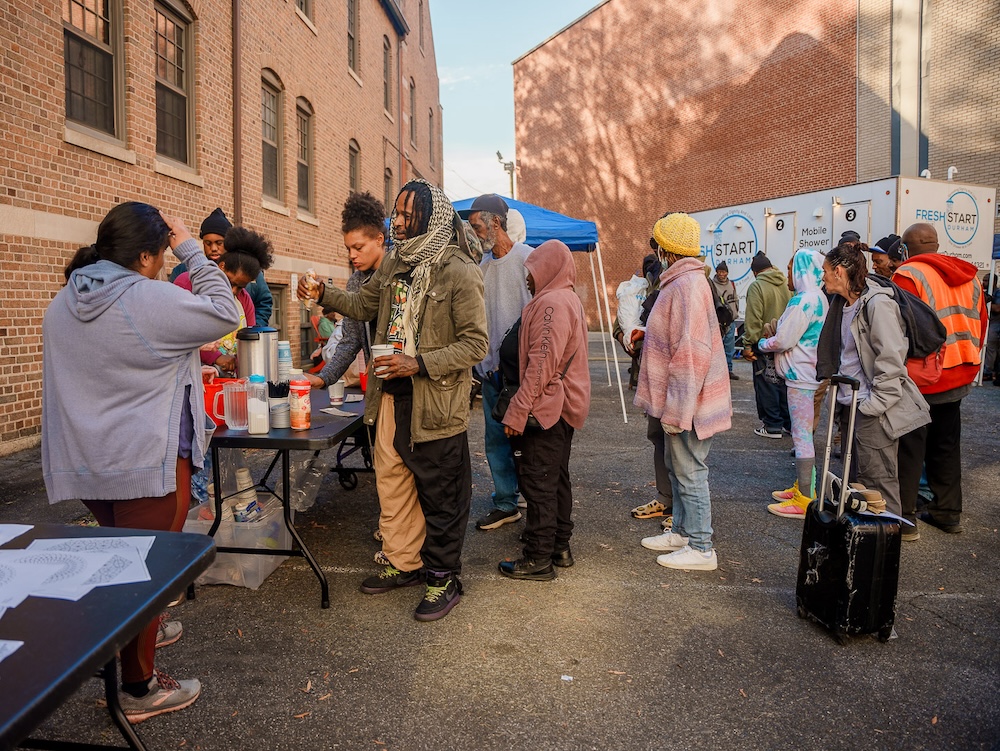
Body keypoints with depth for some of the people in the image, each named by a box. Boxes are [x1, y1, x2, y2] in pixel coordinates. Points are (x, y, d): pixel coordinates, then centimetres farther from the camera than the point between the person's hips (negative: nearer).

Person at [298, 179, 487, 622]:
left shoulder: (459, 272, -14)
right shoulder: (395, 263, 9)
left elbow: (476, 344, -17)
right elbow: (365, 305, 25)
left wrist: (419, 364, -23)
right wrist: (324, 295, 9)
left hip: (435, 404, -7)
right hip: (392, 398, 8)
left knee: (440, 495, 6)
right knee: (392, 485, 17)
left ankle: (443, 577, 23)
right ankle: (405, 564, 35)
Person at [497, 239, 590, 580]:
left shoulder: (552, 303, -17)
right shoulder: (568, 299, 17)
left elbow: (541, 364, -24)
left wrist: (517, 411, -22)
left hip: (545, 409, -11)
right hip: (564, 407, 11)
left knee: (538, 484, -4)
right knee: (557, 478, 17)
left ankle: (538, 559, 4)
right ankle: (560, 547, 26)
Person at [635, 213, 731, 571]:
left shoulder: (687, 286, -21)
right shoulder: (679, 282, 13)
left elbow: (690, 352, -26)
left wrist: (676, 408, -24)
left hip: (687, 401, -11)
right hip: (679, 400, 11)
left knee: (690, 473, -1)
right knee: (677, 466, 20)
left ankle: (700, 548, 10)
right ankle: (681, 531, 33)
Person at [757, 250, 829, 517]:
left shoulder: (803, 300, -18)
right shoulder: (819, 298, 13)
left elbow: (783, 341, -17)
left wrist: (762, 343, 1)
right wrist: (774, 333, 5)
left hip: (801, 376, -10)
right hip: (808, 373, 10)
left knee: (801, 435, -5)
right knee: (804, 433, 17)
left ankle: (804, 500, 0)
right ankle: (803, 487, 28)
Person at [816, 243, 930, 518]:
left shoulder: (878, 304, -15)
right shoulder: (842, 304, 13)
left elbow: (891, 361, -19)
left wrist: (875, 404, -19)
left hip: (873, 408, -9)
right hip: (850, 403, 10)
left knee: (877, 480, -4)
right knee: (855, 478, 16)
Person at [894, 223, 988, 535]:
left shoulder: (908, 275, -14)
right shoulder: (969, 277, 9)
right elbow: (981, 322, 11)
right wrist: (968, 359, 20)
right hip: (959, 377, 7)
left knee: (909, 448, 1)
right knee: (946, 445, 17)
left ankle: (902, 515, 5)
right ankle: (948, 512, 26)